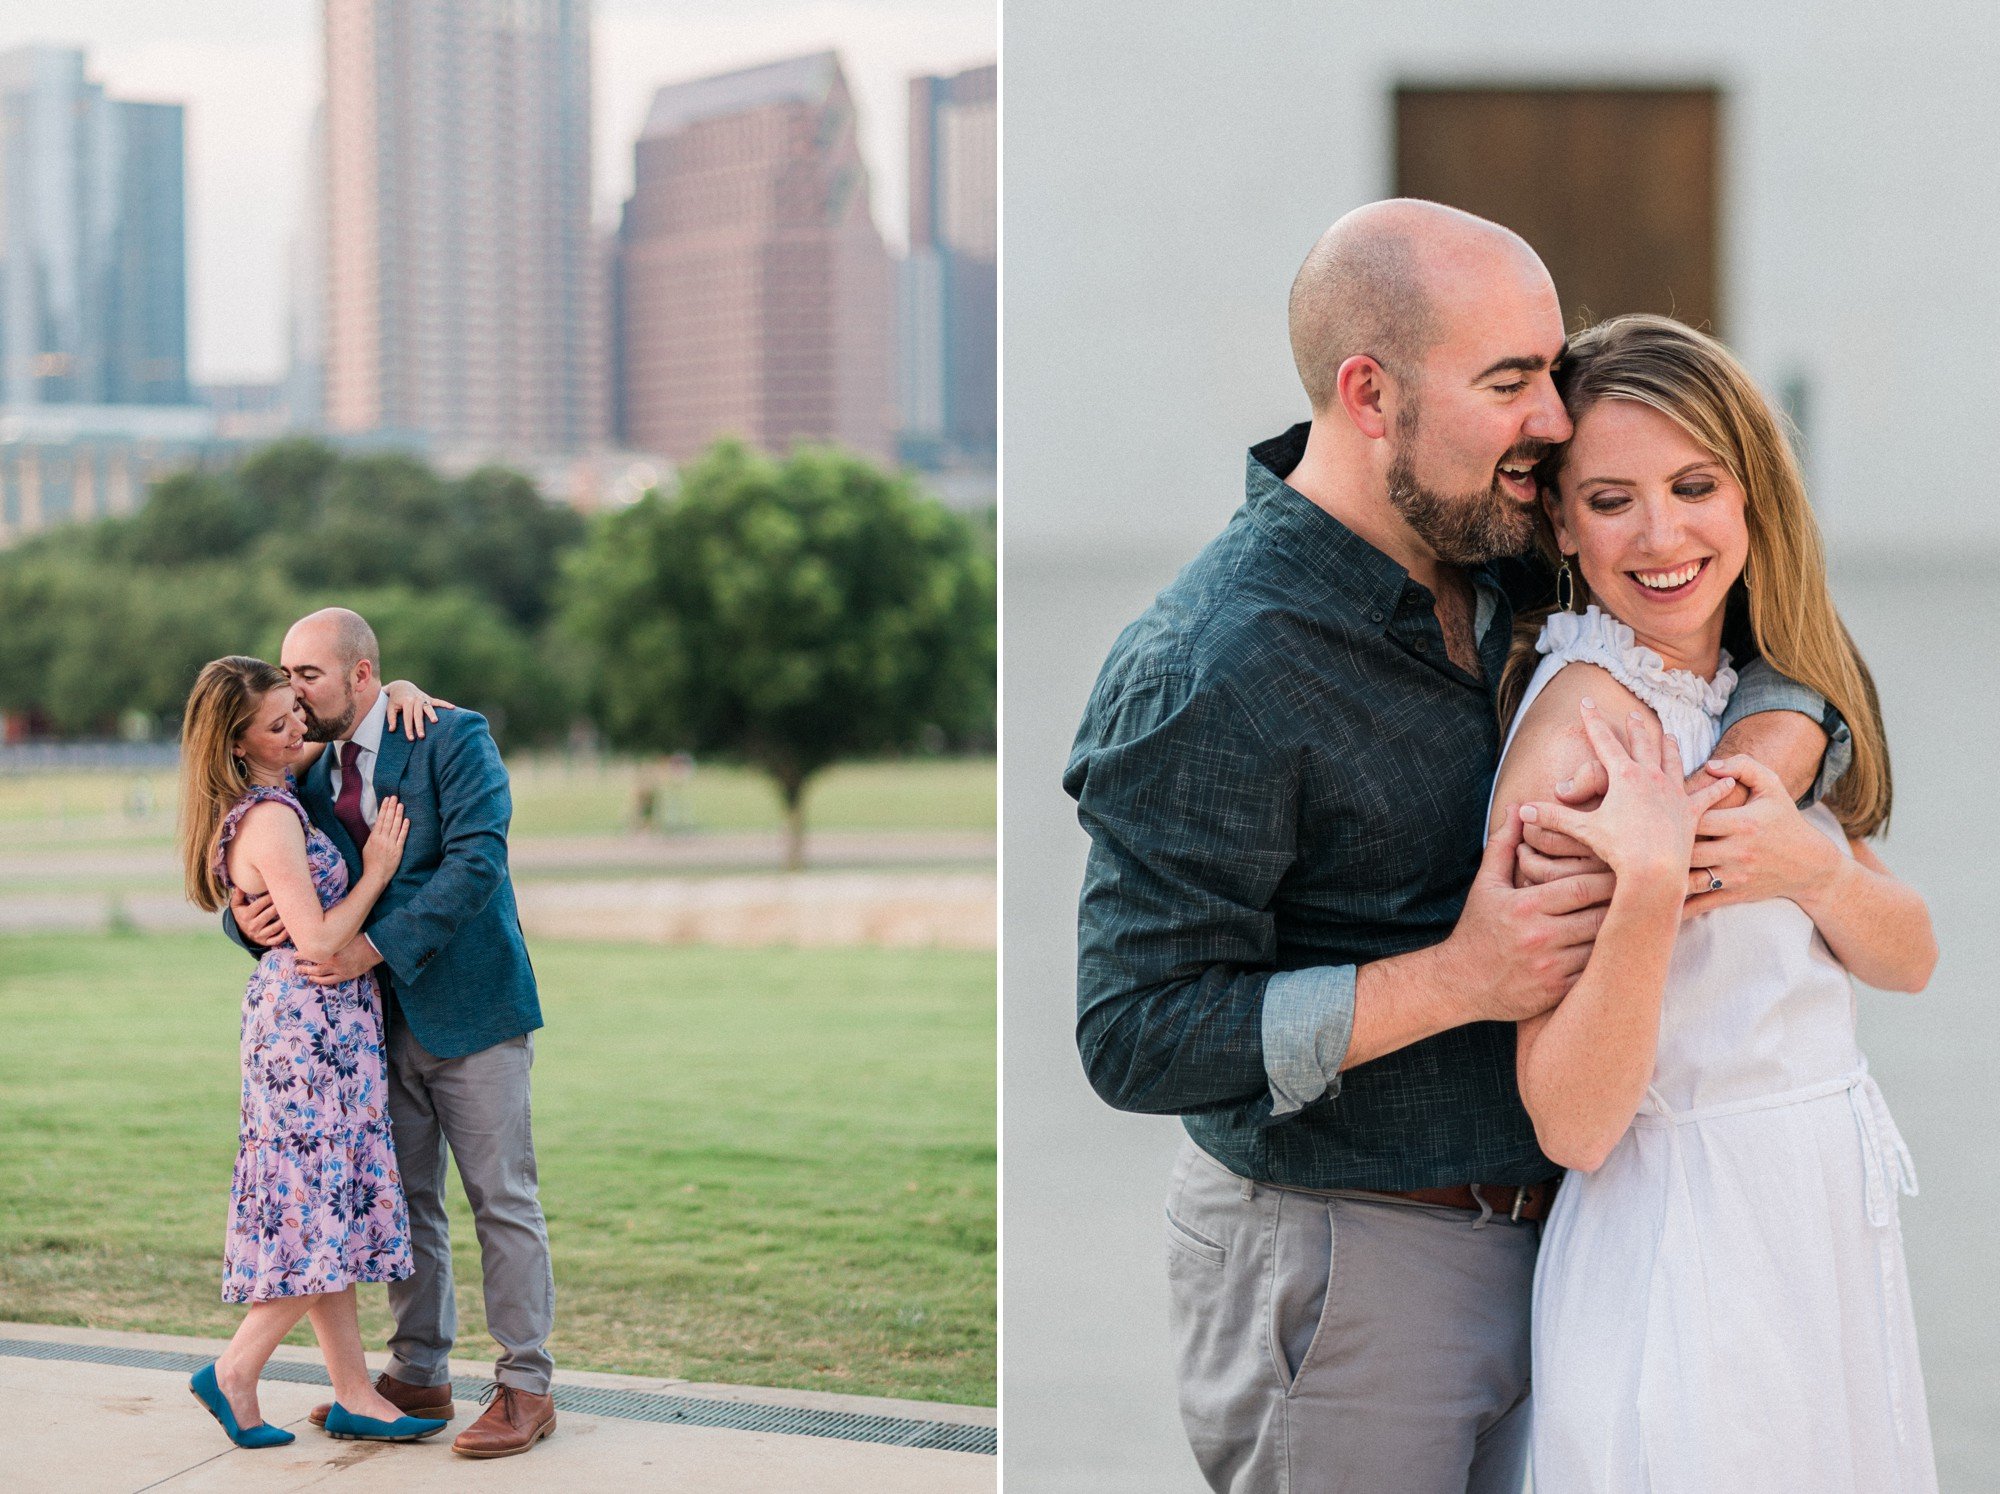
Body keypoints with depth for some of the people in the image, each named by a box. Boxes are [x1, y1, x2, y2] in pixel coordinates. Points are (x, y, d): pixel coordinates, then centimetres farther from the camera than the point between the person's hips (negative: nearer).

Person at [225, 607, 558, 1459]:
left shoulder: (454, 739, -9)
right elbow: (264, 880, 9)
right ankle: (418, 1376, 22)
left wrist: (377, 946, -26)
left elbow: (476, 860, -20)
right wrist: (245, 918, -16)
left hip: (469, 1006, -6)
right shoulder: (313, 779, 9)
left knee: (502, 1201, -1)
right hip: (381, 1019, 6)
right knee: (403, 1203, 12)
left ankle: (526, 1387, 5)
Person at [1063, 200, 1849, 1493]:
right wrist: (1460, 979, -25)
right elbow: (1136, 1037, -22)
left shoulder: (1501, 560, 2)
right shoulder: (1207, 679, -22)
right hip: (1337, 1273, -7)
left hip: (1538, 1228, 7)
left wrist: (1773, 748, -13)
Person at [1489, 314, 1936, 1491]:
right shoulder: (1584, 721, -19)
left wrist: (1810, 867, -15)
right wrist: (1648, 889, -34)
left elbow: (1909, 956, 4)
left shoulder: (1767, 684, 5)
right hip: (1684, 1250, -8)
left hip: (1835, 1222, 8)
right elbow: (1573, 1124, -21)